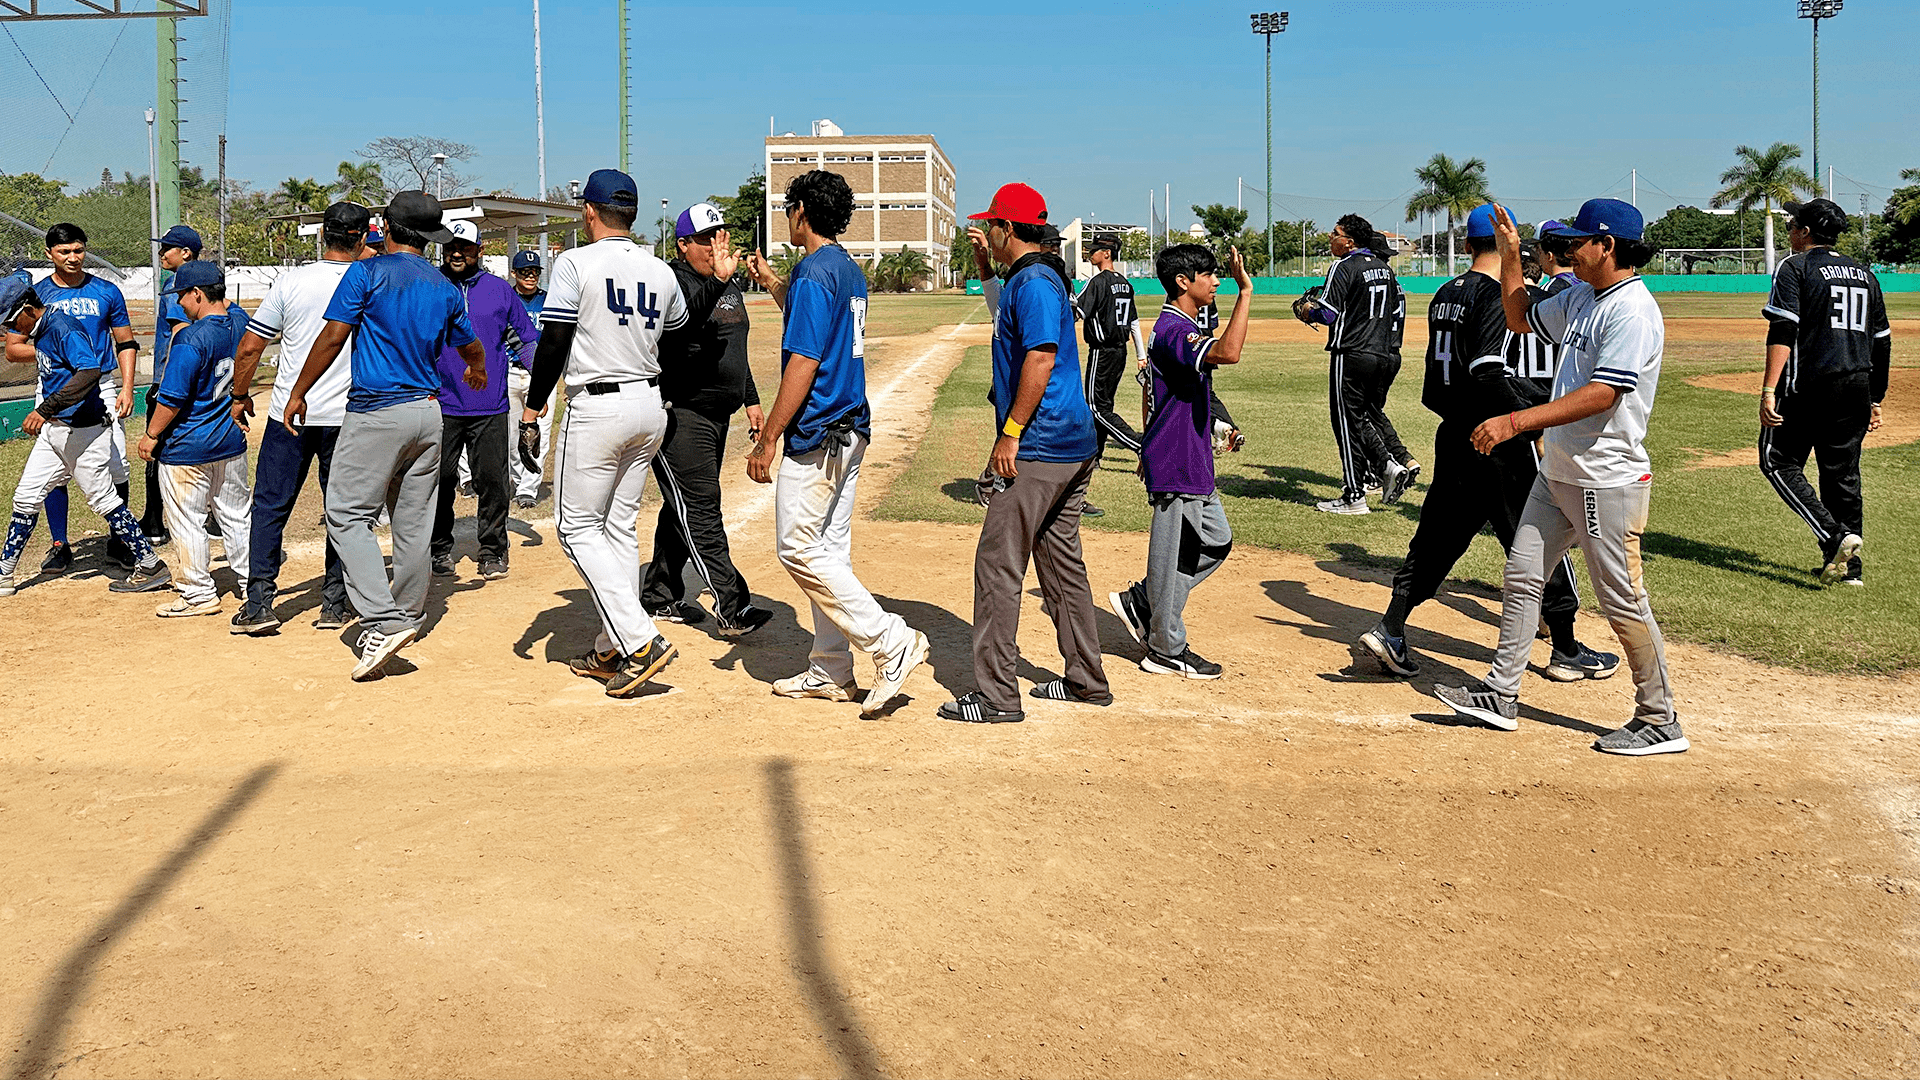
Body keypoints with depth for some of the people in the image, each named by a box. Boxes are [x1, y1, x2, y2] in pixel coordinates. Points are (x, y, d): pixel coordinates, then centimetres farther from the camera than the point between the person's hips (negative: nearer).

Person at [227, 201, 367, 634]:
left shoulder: (292, 281, -3)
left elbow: (249, 347, 0)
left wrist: (241, 395, 12)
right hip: (347, 417, 0)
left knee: (270, 505, 8)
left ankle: (259, 602, 5)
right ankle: (335, 603, 14)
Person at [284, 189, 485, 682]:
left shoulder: (367, 273, -5)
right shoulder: (445, 287, 11)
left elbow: (333, 337, -10)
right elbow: (471, 346, 25)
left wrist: (298, 393, 0)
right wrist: (478, 372, 48)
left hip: (376, 412, -6)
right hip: (428, 412, 6)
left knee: (347, 513, -4)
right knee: (414, 520, 13)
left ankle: (384, 621, -16)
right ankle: (408, 615, 24)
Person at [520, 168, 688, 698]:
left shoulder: (577, 262, -9)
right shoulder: (660, 271, 7)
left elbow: (554, 342, -12)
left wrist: (533, 408, -6)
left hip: (597, 408, -6)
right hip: (650, 406, 6)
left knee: (578, 527, 3)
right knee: (621, 526, 14)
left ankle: (641, 639, -10)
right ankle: (612, 650, 18)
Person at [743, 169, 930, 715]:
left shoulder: (814, 272, -15)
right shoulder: (850, 270, 14)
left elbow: (803, 365, -20)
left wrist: (767, 440, -18)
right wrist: (771, 281, 34)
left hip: (816, 433, -10)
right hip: (850, 430, 10)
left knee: (800, 550, -5)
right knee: (830, 549, 12)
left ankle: (891, 641, -8)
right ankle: (831, 671, 18)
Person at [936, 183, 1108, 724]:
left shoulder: (1033, 282, -13)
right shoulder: (1042, 278, 19)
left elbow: (1041, 357, -23)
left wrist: (1011, 432, -21)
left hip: (1040, 450, -11)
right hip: (1074, 446, 11)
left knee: (998, 563, -7)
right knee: (1061, 561, 16)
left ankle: (997, 694, -5)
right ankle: (1086, 680, 23)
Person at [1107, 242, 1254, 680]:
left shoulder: (1184, 327, 14)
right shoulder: (1173, 329, -20)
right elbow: (1228, 352, -38)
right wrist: (1246, 290, -34)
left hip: (1194, 462, 10)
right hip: (1175, 464, -10)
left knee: (1216, 540, 17)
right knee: (1174, 554, 0)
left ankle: (1141, 601, 24)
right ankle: (1166, 651, 12)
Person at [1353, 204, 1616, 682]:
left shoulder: (1444, 295, 10)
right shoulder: (1500, 296, -14)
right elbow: (1488, 373, -25)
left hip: (1454, 436, 7)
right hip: (1499, 445, -7)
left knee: (1438, 537, 11)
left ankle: (1390, 631, 2)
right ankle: (1567, 651, 14)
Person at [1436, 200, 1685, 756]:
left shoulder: (1633, 309, -18)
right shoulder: (1579, 299, 11)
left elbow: (1601, 394, -28)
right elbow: (1521, 318, 28)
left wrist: (1515, 422, -31)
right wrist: (1510, 256, 16)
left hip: (1608, 481, -9)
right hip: (1557, 472, 9)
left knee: (1623, 603, -2)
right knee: (1521, 578, 11)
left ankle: (1660, 721, 11)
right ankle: (1501, 695, 20)